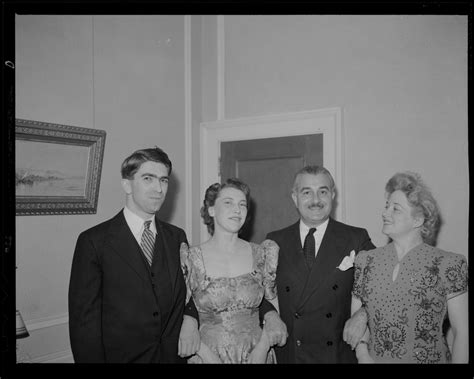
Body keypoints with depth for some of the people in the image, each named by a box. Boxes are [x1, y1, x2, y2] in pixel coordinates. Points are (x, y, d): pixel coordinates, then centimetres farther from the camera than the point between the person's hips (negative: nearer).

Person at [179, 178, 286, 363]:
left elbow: (275, 308, 1)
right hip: (207, 356, -2)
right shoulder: (190, 258, -9)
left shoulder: (262, 255, -4)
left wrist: (262, 349, -10)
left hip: (256, 356, 2)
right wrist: (208, 356, -15)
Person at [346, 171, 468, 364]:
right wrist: (363, 354, -10)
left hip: (430, 359, -2)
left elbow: (462, 332, -6)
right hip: (374, 359, 2)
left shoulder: (448, 265, -11)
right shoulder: (365, 261, -3)